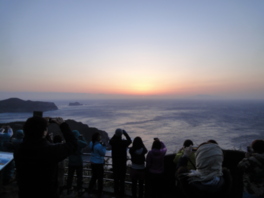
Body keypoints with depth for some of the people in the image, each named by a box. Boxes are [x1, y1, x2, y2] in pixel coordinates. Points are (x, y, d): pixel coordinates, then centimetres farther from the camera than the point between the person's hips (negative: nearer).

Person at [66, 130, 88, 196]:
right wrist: (81, 137, 8)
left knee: (70, 176, 14)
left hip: (71, 162, 4)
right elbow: (86, 144, 3)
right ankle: (79, 190, 16)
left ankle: (69, 189, 26)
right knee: (79, 177, 8)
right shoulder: (79, 142, -17)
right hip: (78, 162, -3)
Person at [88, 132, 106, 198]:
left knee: (94, 177, 23)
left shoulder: (91, 143, -2)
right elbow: (103, 154, -15)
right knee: (100, 178, 7)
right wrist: (103, 147, -8)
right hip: (99, 163, -8)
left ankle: (90, 190, 33)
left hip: (93, 163, 8)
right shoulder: (99, 146, -26)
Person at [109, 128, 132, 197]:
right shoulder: (124, 142, -18)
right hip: (122, 163, -2)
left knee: (116, 179, 14)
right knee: (122, 179, 10)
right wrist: (125, 133, 11)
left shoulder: (113, 142, -12)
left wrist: (115, 135, 15)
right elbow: (129, 140, 4)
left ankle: (116, 192, 25)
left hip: (115, 163, 3)